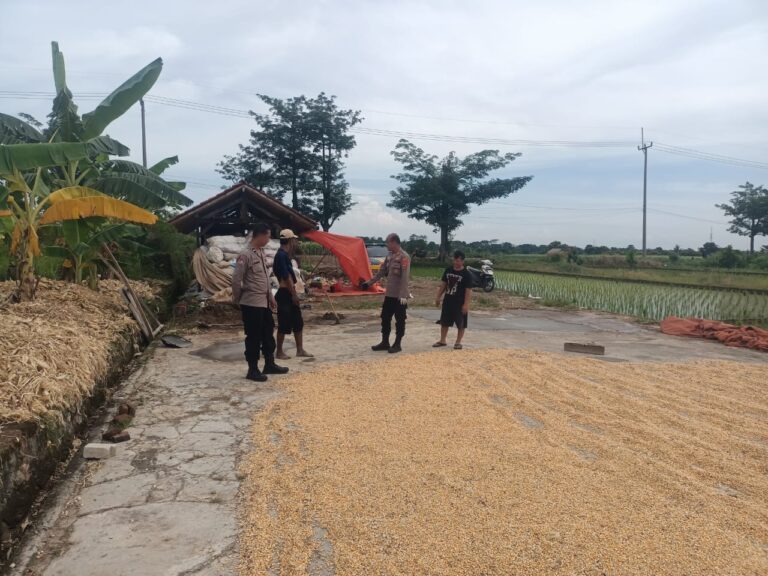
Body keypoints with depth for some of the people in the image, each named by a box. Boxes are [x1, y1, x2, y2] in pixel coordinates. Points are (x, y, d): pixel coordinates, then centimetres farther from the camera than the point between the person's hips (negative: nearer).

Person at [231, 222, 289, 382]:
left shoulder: (261, 253, 11)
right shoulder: (246, 255, -18)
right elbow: (236, 280, -16)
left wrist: (271, 296, 17)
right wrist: (238, 299, -5)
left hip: (264, 302, 9)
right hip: (252, 303, -9)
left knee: (268, 333, 16)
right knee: (254, 337, 0)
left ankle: (269, 364, 28)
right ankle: (252, 370, 11)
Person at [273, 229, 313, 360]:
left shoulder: (285, 255, 14)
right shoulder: (281, 255, -17)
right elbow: (285, 277, -20)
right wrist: (294, 294, -19)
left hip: (290, 293, 10)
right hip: (285, 294, -10)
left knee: (298, 323, 12)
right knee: (284, 324, -1)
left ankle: (300, 350, 18)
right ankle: (279, 352, 10)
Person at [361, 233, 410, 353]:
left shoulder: (404, 257, -15)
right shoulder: (389, 256, 11)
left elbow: (405, 277, -20)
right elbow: (382, 272, 18)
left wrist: (403, 295, -24)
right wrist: (369, 282, 13)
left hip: (399, 296, -8)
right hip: (389, 294, 8)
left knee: (400, 321, 3)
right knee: (385, 318, 12)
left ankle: (397, 344, 11)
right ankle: (385, 343, 22)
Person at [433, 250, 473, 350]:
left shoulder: (467, 274, -11)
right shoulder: (448, 270, 4)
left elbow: (468, 290, -13)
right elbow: (443, 284, 12)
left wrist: (466, 304, -18)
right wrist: (438, 297, 10)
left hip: (460, 303, -5)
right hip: (447, 301, 5)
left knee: (461, 324, 3)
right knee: (444, 322, 11)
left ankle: (458, 342, 14)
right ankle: (442, 340, 23)